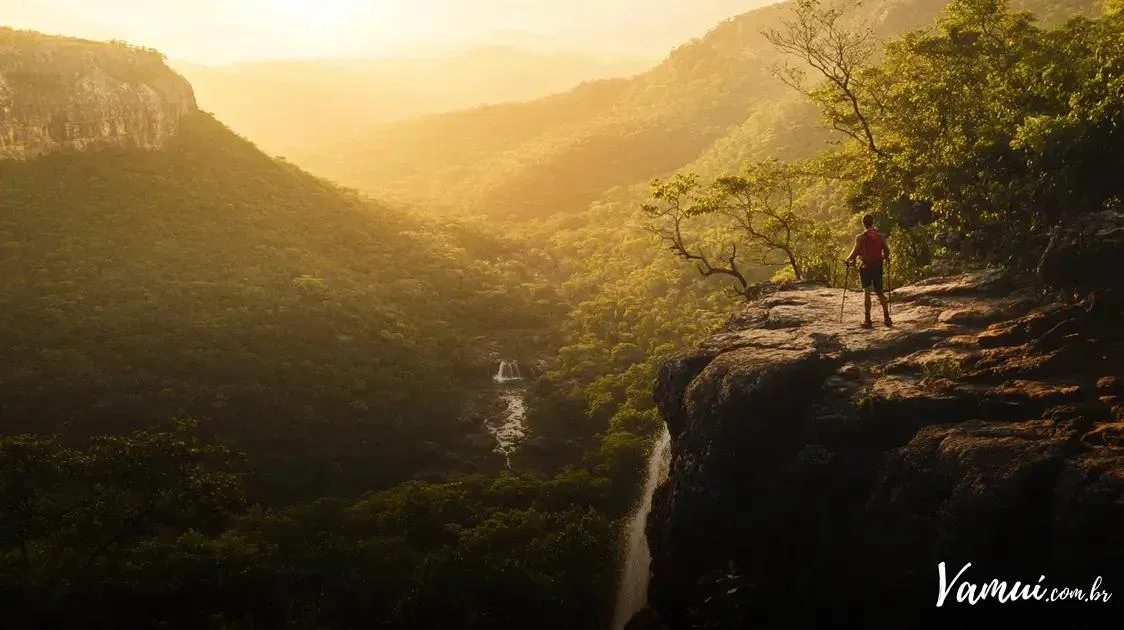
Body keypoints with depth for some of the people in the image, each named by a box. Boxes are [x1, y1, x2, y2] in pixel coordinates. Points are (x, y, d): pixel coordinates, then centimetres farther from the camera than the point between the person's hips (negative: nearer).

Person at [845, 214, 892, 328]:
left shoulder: (860, 237, -10)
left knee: (867, 292, -2)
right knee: (879, 292, 15)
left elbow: (855, 252, -11)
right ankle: (886, 317, 12)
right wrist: (883, 258, 25)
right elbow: (887, 252, 4)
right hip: (877, 267, 3)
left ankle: (868, 320, -7)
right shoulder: (881, 236, 1)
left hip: (865, 267, -3)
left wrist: (849, 260, 7)